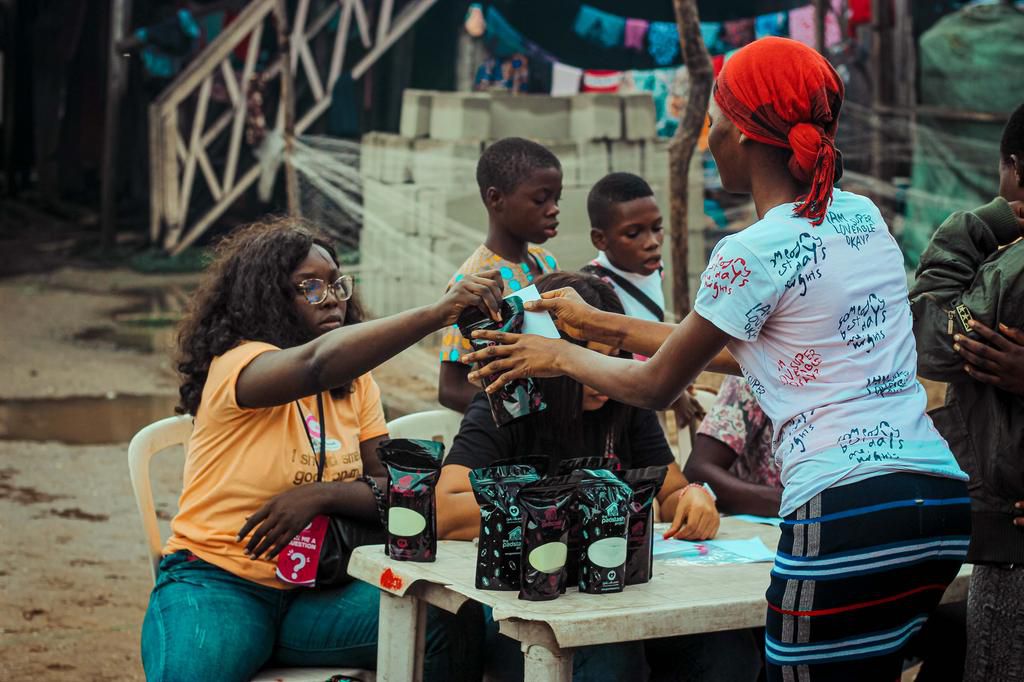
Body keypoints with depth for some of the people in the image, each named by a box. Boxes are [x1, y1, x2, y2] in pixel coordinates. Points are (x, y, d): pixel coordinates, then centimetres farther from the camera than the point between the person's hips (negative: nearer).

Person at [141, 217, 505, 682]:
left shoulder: (355, 383, 10)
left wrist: (320, 495, -18)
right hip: (218, 584, -5)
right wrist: (437, 313, -42)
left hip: (315, 593, 5)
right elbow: (317, 363, -35)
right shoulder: (236, 364, -12)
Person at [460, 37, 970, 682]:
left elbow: (654, 386, 4)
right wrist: (602, 325, 27)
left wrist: (561, 355, 22)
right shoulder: (863, 216, 14)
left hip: (850, 513, -8)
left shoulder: (755, 253, -9)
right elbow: (743, 349, 23)